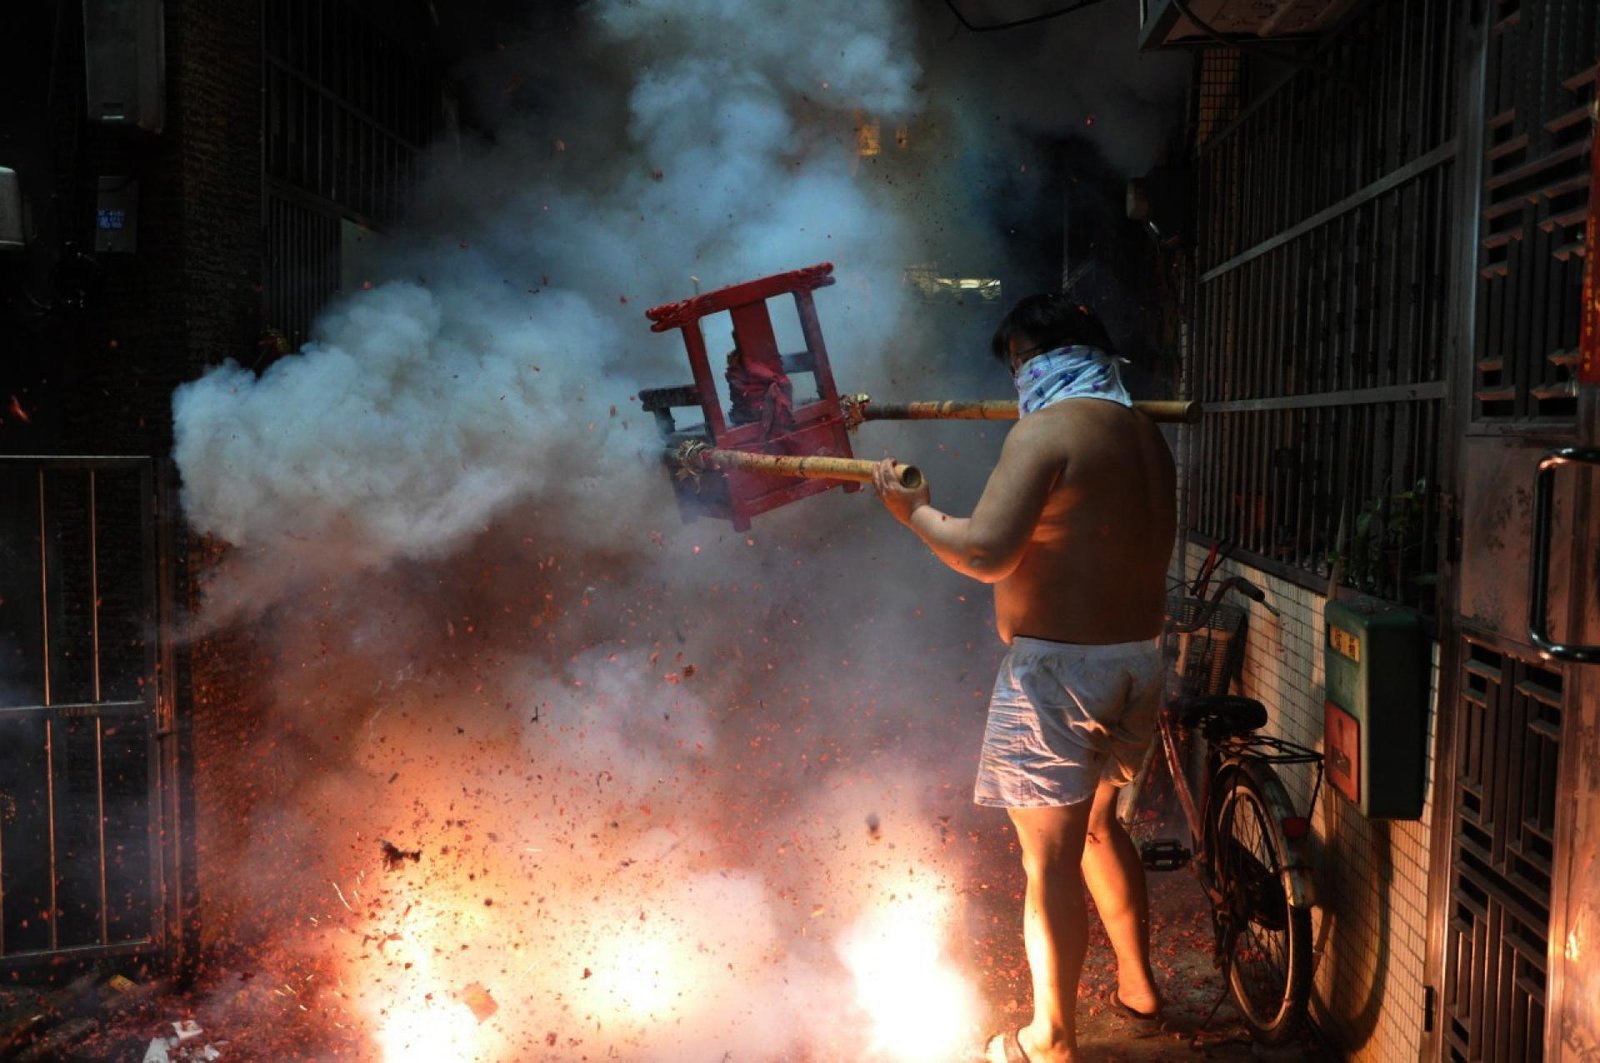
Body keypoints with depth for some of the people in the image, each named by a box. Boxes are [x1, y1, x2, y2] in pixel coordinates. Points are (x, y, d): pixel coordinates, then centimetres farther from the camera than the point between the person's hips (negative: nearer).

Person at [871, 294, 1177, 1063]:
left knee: (1051, 859, 2)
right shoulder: (1144, 433, 11)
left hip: (1058, 671, -9)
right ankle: (1137, 984, 39)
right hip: (1138, 661, 9)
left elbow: (986, 553, -21)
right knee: (1096, 825, 26)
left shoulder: (1047, 429, -15)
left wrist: (912, 512, -8)